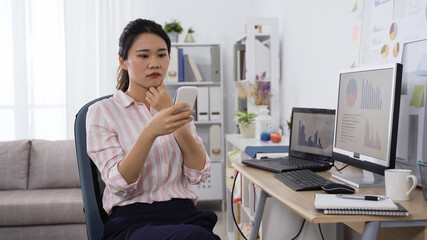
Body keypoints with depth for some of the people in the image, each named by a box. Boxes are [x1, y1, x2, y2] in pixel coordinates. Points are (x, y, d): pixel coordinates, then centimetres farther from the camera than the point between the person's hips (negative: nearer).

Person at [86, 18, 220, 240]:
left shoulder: (176, 108, 18)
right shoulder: (102, 111, 4)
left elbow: (199, 174, 3)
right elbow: (119, 184, -10)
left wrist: (173, 117, -7)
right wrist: (150, 132, -24)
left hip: (184, 213, 5)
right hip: (133, 220, -5)